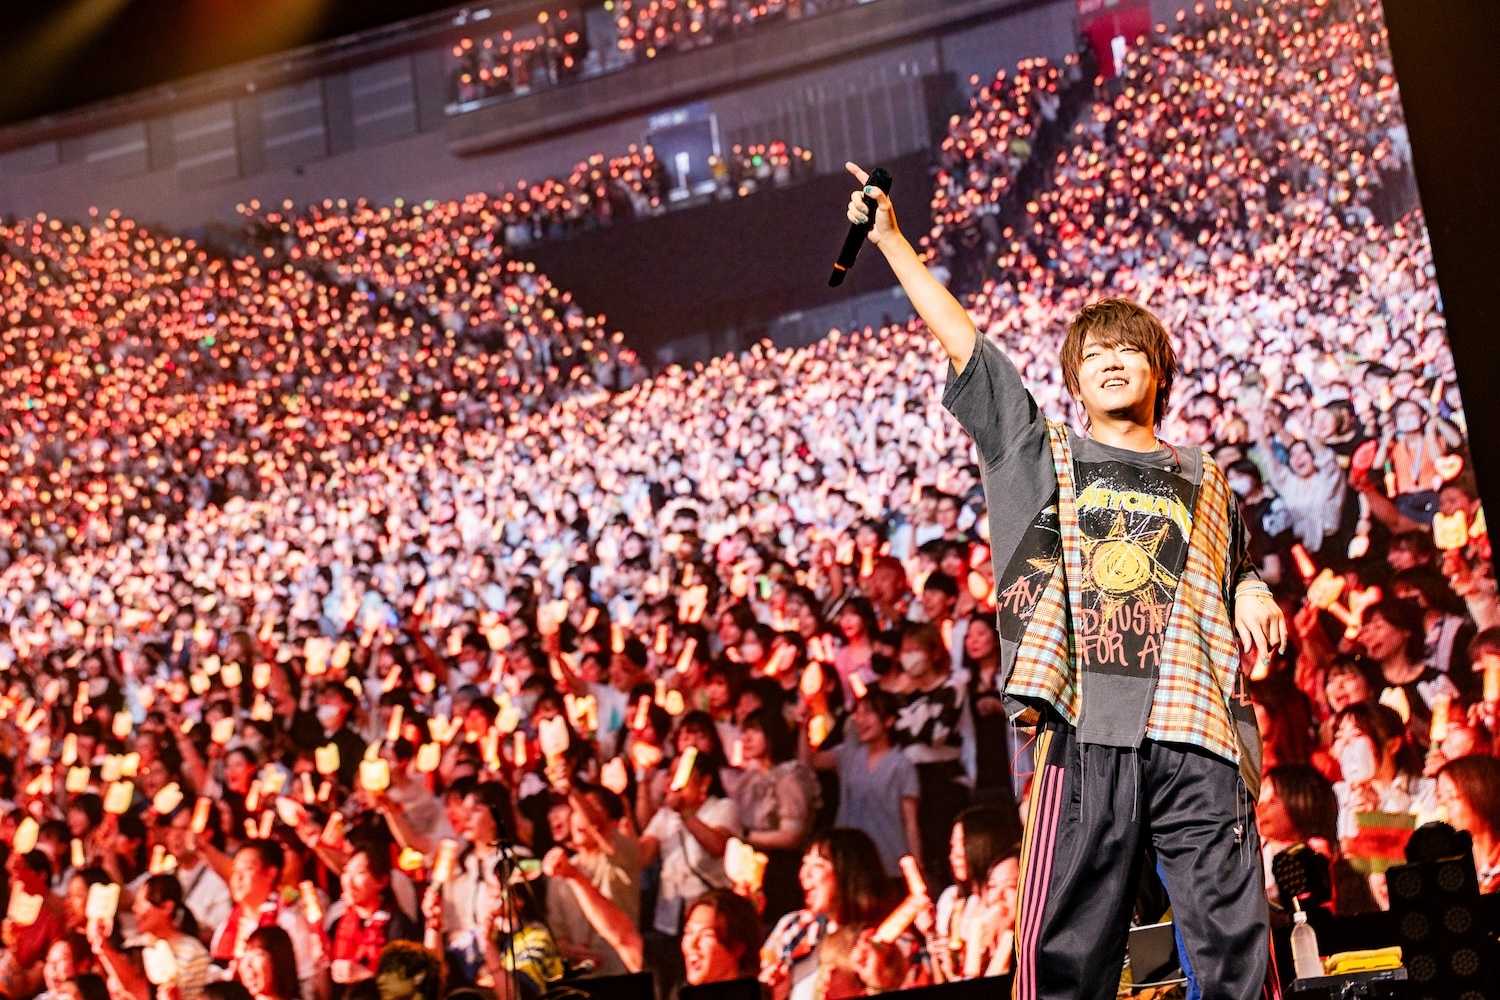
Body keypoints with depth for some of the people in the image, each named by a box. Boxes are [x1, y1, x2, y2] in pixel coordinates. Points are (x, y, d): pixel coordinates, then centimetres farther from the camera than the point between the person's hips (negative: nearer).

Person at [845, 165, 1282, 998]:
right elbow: (960, 341, 13)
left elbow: (1234, 577, 34)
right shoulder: (1042, 455, 16)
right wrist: (890, 240, 11)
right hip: (1086, 721, -2)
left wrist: (1253, 595, 9)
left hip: (1194, 726, 2)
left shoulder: (1201, 482, 23)